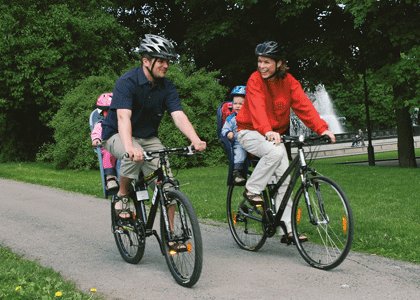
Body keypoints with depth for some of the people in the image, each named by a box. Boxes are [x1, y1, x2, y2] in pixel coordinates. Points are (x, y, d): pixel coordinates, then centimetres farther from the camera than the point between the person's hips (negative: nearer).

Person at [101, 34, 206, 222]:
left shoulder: (167, 87, -7)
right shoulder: (127, 82, -22)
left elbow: (179, 116, -18)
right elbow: (123, 117, -36)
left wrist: (195, 140, -37)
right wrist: (130, 147, -53)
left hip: (148, 138, 5)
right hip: (118, 136, -4)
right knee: (135, 155, -38)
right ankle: (122, 196, -11)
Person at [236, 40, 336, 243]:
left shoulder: (289, 81, -5)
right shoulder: (255, 80, -17)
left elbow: (304, 105, -15)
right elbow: (257, 108, -32)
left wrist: (322, 128, -29)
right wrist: (268, 131, -50)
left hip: (275, 135, 5)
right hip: (251, 133, -5)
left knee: (284, 179, -3)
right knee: (275, 151, -35)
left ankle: (288, 230, 2)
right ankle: (252, 191, -16)